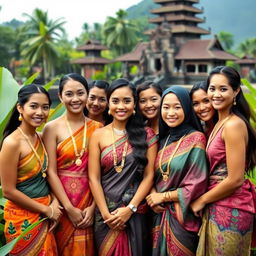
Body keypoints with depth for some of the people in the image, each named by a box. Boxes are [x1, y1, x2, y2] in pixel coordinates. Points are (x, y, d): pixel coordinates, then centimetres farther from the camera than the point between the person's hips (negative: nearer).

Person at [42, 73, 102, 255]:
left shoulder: (97, 128, 1)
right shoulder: (52, 128, -5)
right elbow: (51, 172, -9)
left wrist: (93, 206, -7)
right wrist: (69, 208, -12)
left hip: (89, 199, 2)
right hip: (62, 201, -2)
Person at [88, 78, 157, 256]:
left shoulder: (147, 135, 0)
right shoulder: (99, 135, 1)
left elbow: (149, 176, -4)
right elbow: (94, 178, -3)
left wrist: (130, 209, -11)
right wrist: (106, 214, -9)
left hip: (136, 213, 0)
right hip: (105, 213, 1)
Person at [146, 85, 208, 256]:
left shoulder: (195, 139, -11)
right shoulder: (163, 139, 7)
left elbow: (196, 186, -16)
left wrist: (162, 196, -9)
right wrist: (153, 196, -9)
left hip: (183, 217, -5)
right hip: (159, 215, 5)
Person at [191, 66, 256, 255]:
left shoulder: (233, 125, -18)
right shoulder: (219, 123, 10)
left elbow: (235, 179, -21)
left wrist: (201, 200, -10)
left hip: (230, 210, -9)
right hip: (218, 207, 9)